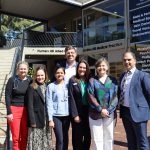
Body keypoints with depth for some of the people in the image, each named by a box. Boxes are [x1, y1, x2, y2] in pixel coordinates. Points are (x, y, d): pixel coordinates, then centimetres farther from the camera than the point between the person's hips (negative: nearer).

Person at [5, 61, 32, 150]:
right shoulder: (12, 80, -2)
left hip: (26, 110, 3)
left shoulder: (30, 81, 5)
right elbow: (7, 96, -4)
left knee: (25, 135, 6)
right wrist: (9, 112, -10)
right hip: (14, 110, -2)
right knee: (16, 136, -1)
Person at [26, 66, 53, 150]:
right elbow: (30, 105, -8)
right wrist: (32, 121, -14)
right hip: (36, 120, -4)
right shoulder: (32, 88, -3)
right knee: (36, 143, 0)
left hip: (46, 120, 4)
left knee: (46, 143, 11)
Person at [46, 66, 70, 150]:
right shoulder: (51, 86, -1)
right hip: (56, 116, -3)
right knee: (60, 139, -6)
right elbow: (49, 103, -3)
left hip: (66, 115, 3)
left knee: (65, 138, 9)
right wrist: (50, 119, -7)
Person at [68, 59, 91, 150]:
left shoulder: (89, 80, 6)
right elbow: (71, 99, -7)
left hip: (88, 112, 3)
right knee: (78, 137, 5)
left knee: (88, 136, 9)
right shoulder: (73, 80, -3)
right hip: (78, 112, -3)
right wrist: (75, 114, -13)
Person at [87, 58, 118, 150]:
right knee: (97, 139, 3)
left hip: (110, 114, 1)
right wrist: (100, 110, -13)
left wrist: (108, 110, -12)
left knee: (109, 138, 9)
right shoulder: (92, 80, 5)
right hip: (95, 114, -1)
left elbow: (115, 97, 1)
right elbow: (91, 97, -3)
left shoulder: (113, 80, 7)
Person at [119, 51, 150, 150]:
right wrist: (120, 108, 15)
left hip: (138, 112, -7)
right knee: (131, 141, 18)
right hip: (125, 112, 7)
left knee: (142, 142, 1)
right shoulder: (123, 76, 13)